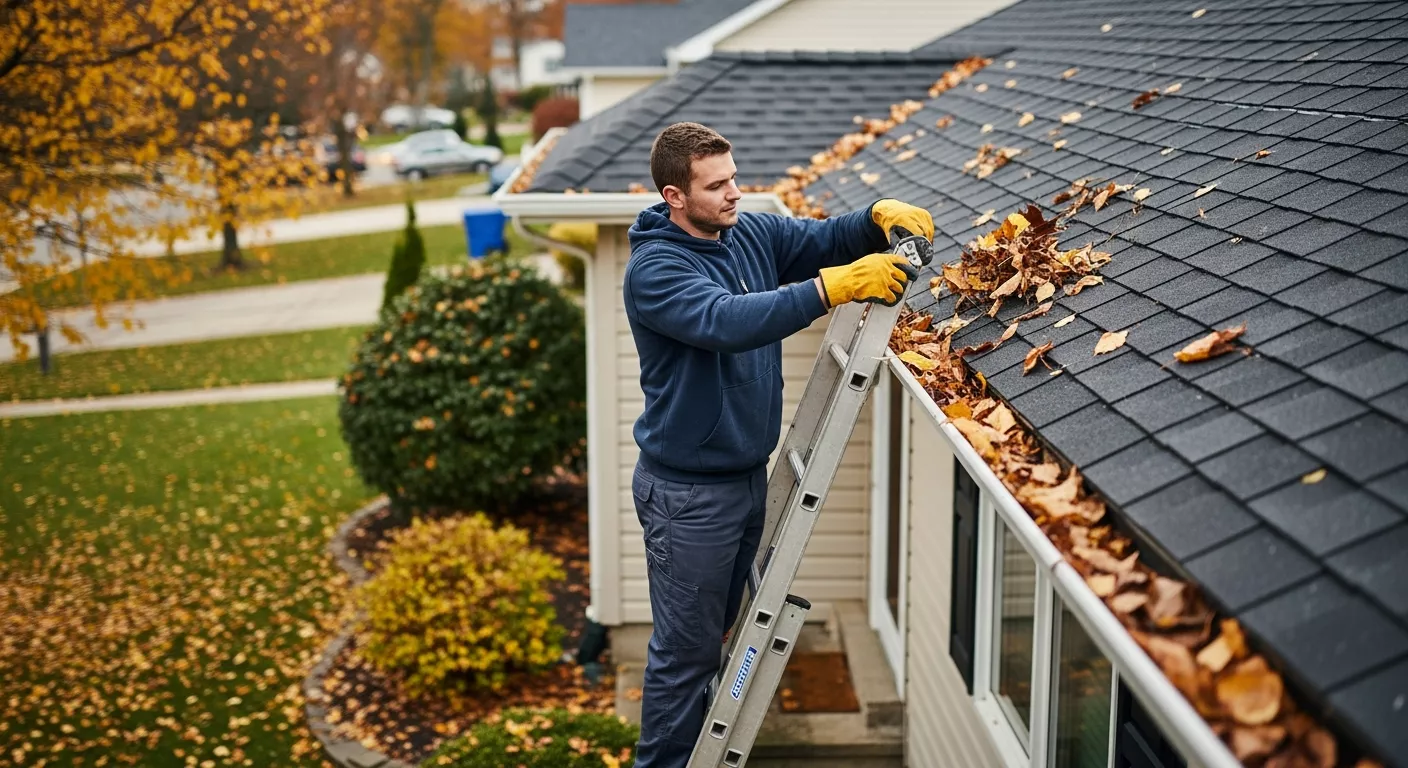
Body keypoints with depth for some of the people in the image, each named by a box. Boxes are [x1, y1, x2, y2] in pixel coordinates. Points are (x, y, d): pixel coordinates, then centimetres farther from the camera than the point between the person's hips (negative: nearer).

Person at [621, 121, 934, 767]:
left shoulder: (753, 234, 3)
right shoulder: (654, 268, -21)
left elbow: (827, 239, 7)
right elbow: (728, 321, -37)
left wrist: (880, 216, -16)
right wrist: (833, 287, -42)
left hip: (748, 474, 8)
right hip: (688, 491, -8)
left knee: (718, 630, 22)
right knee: (685, 646, 1)